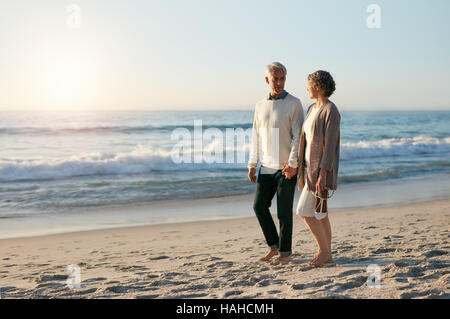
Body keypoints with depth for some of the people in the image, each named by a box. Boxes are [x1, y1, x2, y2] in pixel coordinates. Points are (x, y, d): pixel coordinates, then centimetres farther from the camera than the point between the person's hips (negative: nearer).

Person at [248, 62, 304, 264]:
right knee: (259, 205, 2)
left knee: (284, 212, 0)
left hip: (287, 167, -5)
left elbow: (298, 136, -10)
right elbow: (256, 137, 15)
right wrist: (252, 165, 11)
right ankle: (274, 246, 18)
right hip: (267, 166, 5)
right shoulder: (260, 106, 11)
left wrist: (293, 164, -18)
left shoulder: (293, 104, -5)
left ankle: (285, 252, 13)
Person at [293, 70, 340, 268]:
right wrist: (302, 169, 17)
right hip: (311, 166, 9)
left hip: (321, 168, -9)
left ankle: (323, 251, 3)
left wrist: (322, 174, -25)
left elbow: (330, 144, -21)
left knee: (305, 212, -10)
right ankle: (327, 254, 17)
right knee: (319, 213, 10)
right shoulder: (313, 109, 12)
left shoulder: (331, 111, -17)